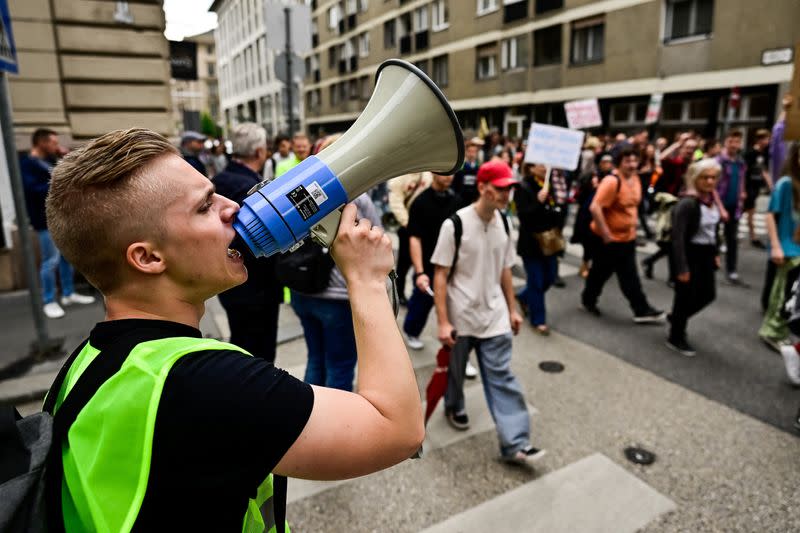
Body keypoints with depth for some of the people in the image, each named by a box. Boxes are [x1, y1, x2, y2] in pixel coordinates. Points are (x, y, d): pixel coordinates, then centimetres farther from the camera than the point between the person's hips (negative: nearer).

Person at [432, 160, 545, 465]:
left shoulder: (504, 224, 1)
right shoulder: (455, 224, -16)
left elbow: (505, 270, 11)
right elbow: (440, 274, -14)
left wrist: (512, 309, 12)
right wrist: (443, 322, -17)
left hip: (494, 315, 4)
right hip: (460, 315, -3)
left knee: (502, 377, 3)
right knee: (455, 371, 18)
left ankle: (514, 443, 8)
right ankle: (454, 407, 47)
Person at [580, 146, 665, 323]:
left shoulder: (635, 178, 5)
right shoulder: (611, 181, -23)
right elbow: (595, 208, -30)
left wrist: (633, 221, 17)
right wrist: (606, 234, -27)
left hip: (627, 237, 8)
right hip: (607, 239, -8)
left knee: (629, 276, 12)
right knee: (601, 272, 6)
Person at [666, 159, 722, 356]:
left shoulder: (711, 199, 4)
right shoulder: (687, 203, -21)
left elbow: (712, 229, 17)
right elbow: (678, 237, -24)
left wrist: (716, 252, 13)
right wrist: (682, 268, -24)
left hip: (706, 253, 8)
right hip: (690, 253, -8)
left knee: (708, 294, 16)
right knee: (686, 295, 3)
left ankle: (676, 317, 40)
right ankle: (675, 338, 21)